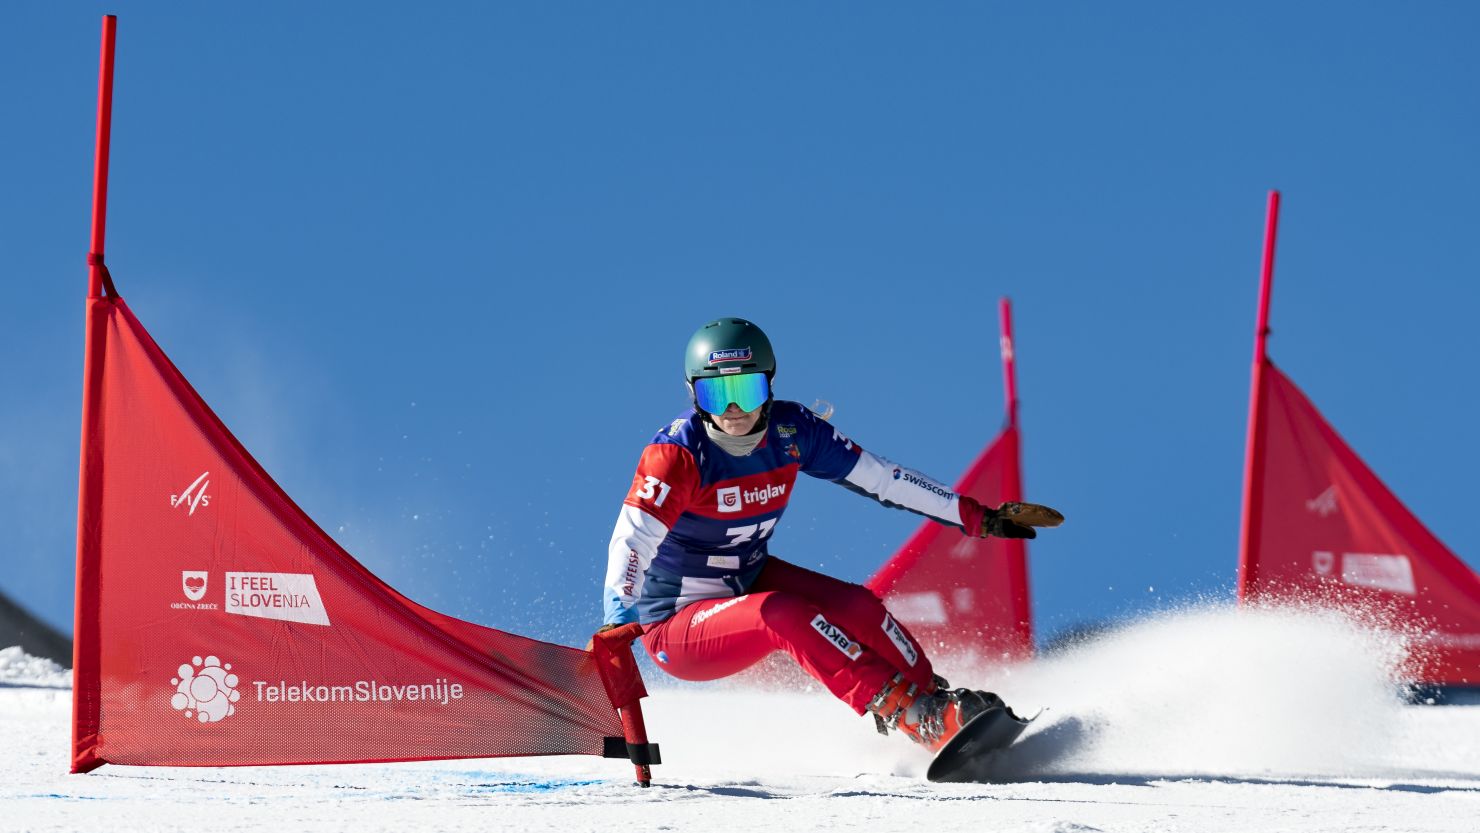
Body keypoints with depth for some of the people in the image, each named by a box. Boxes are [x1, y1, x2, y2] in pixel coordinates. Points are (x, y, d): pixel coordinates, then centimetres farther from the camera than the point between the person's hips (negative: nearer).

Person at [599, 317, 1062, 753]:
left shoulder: (790, 431, -8)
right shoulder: (678, 454, -24)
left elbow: (883, 480, -2)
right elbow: (632, 541, -34)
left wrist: (982, 519, 0)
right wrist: (617, 623, -50)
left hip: (748, 580, 6)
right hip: (679, 626, -6)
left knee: (855, 606, -17)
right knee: (781, 614, -31)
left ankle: (933, 699, -6)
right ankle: (904, 711, -35)